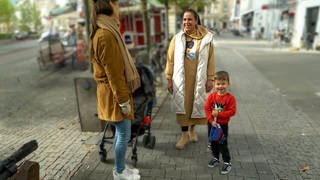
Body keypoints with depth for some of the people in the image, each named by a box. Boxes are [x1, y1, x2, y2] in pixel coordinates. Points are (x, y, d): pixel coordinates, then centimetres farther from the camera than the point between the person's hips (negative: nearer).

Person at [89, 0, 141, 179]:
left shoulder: (106, 31, 13)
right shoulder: (105, 34, -20)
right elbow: (113, 72, -22)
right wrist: (123, 100, -17)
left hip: (116, 90, 10)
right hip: (114, 93, -10)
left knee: (121, 132, 19)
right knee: (124, 134, 4)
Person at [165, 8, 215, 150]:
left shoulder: (206, 38, -2)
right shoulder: (177, 38, 0)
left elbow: (210, 60, 0)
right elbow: (170, 60, 2)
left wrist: (210, 79, -3)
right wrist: (169, 79, -1)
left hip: (199, 78, 0)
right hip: (181, 79, 0)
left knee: (196, 104, 11)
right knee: (182, 105, 5)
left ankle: (192, 129, 35)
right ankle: (184, 135, 19)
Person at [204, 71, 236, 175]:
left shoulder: (230, 98, -15)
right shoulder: (212, 96, -6)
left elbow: (232, 111, -18)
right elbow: (207, 108, -6)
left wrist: (218, 114, -24)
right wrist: (211, 120, -16)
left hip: (223, 125, -4)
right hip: (212, 124, 4)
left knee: (223, 144, 4)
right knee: (213, 143, 19)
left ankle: (227, 162, 23)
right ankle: (215, 158, 40)